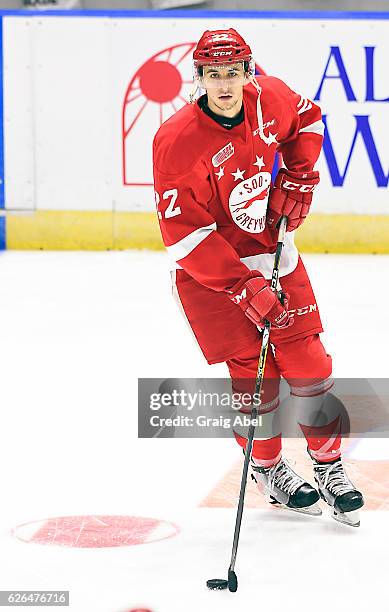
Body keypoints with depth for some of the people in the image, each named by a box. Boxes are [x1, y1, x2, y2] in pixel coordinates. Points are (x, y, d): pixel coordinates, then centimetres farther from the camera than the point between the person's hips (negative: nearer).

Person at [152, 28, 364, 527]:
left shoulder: (269, 99, -11)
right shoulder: (178, 142, -25)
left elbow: (306, 119, 16)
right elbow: (184, 235, -25)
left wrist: (297, 177, 2)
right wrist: (245, 288, -29)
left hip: (273, 251, 4)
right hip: (210, 270, -4)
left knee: (308, 364, 2)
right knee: (254, 376, -5)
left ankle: (329, 466, 18)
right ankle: (267, 468, 19)